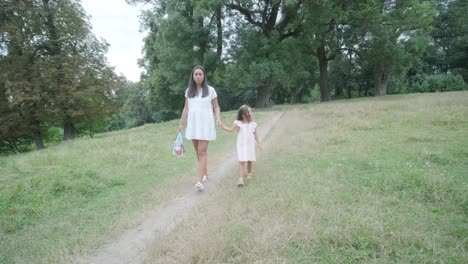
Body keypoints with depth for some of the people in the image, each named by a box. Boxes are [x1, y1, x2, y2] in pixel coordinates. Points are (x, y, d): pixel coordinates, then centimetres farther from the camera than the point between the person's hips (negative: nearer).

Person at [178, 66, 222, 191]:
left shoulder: (210, 90, -1)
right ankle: (205, 174, 28)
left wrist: (218, 118, -14)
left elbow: (216, 107, 3)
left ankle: (200, 181, -16)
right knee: (198, 151, 11)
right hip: (193, 124, 4)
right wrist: (181, 123, 12)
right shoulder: (189, 91, 9)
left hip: (205, 124, -4)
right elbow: (186, 108, 13)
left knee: (202, 151, -12)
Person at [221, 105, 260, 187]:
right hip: (241, 146, -3)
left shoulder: (253, 124, 1)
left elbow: (255, 134, 11)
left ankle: (249, 173, 38)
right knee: (242, 161, -10)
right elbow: (230, 129, -9)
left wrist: (258, 143, 14)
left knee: (249, 161, 14)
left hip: (250, 146, 3)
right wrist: (222, 125, -17)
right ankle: (241, 178, -11)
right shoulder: (238, 123, -7)